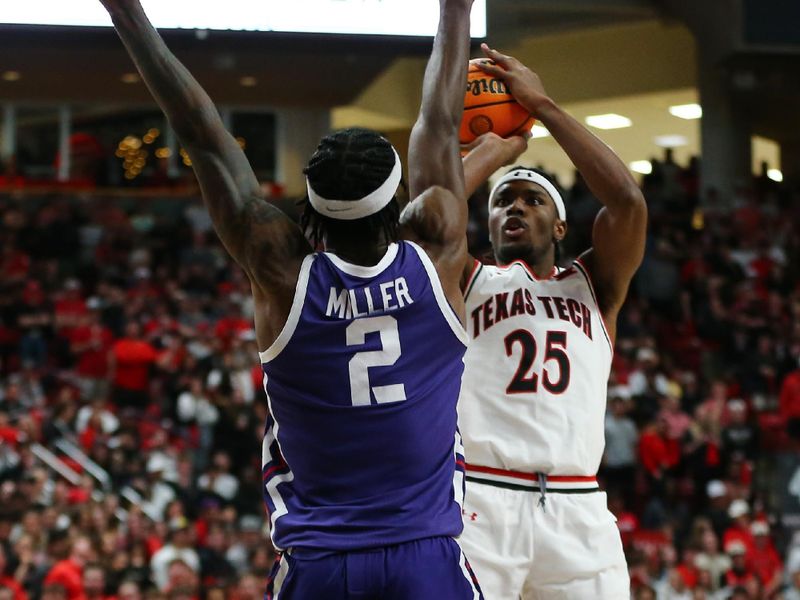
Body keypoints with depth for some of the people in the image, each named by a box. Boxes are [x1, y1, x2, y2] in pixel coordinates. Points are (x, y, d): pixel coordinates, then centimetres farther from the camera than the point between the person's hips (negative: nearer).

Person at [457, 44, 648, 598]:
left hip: (577, 510, 2)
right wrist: (493, 146, 13)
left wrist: (542, 105, 6)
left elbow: (628, 201, 2)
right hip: (480, 500, -2)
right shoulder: (468, 282, 16)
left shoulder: (593, 286, 19)